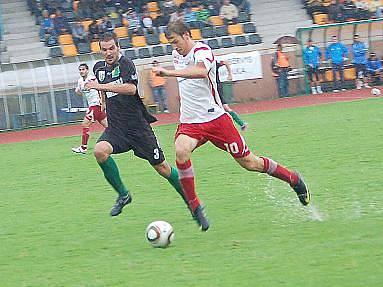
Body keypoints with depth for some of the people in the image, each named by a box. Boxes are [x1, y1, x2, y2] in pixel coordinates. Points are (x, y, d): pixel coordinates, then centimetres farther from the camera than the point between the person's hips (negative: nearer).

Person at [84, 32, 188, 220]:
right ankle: (123, 195, -9)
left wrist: (101, 86, -32)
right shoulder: (99, 68, 11)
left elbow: (131, 89, -30)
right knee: (100, 151, -26)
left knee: (161, 167, 0)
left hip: (137, 125, -5)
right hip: (115, 127, 5)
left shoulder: (125, 64, -10)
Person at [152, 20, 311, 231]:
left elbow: (200, 71, -40)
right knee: (181, 151, -29)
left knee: (248, 162, 3)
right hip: (189, 122, 5)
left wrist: (170, 72, -48)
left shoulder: (202, 51, -15)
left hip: (215, 118, -5)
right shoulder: (177, 54, 10)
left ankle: (294, 180, 27)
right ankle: (194, 206, -20)